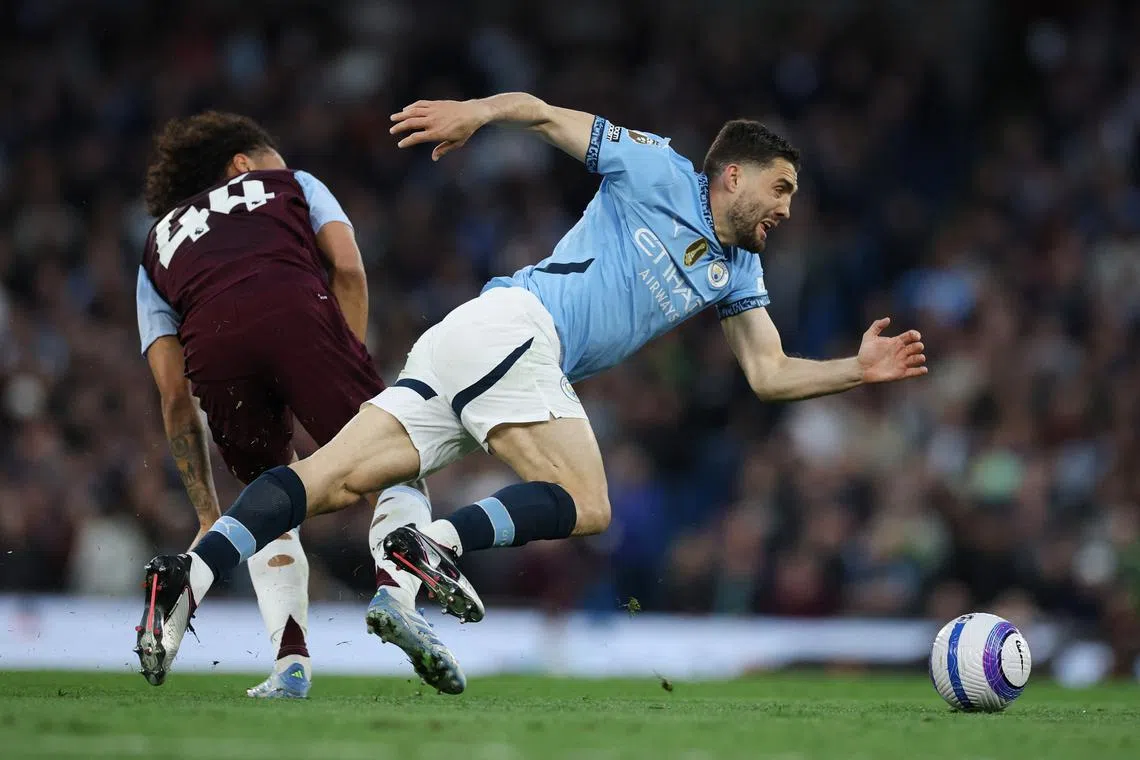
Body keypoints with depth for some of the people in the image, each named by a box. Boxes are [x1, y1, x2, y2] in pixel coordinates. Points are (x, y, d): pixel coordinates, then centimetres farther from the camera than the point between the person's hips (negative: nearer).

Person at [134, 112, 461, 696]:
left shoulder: (157, 249, 39)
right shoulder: (293, 184, 37)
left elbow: (175, 395, 27)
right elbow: (347, 268, 15)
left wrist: (208, 515, 26)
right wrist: (349, 371, 17)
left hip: (212, 343, 2)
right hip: (300, 314, -2)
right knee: (395, 472, 10)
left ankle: (291, 661, 2)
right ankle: (394, 591, -21)